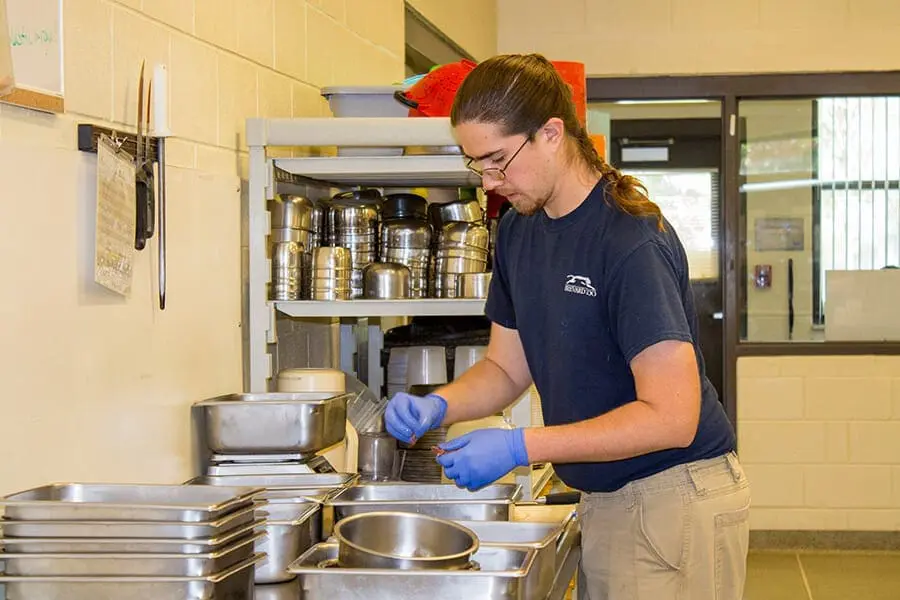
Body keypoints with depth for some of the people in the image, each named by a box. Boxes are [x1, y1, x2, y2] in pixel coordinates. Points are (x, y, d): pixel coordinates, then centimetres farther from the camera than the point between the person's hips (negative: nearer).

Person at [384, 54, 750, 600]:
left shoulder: (631, 239, -22)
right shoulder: (518, 231, 5)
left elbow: (671, 417, -24)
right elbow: (508, 367, 13)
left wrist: (521, 447, -25)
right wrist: (439, 406, -7)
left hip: (675, 496, -7)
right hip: (604, 501, 7)